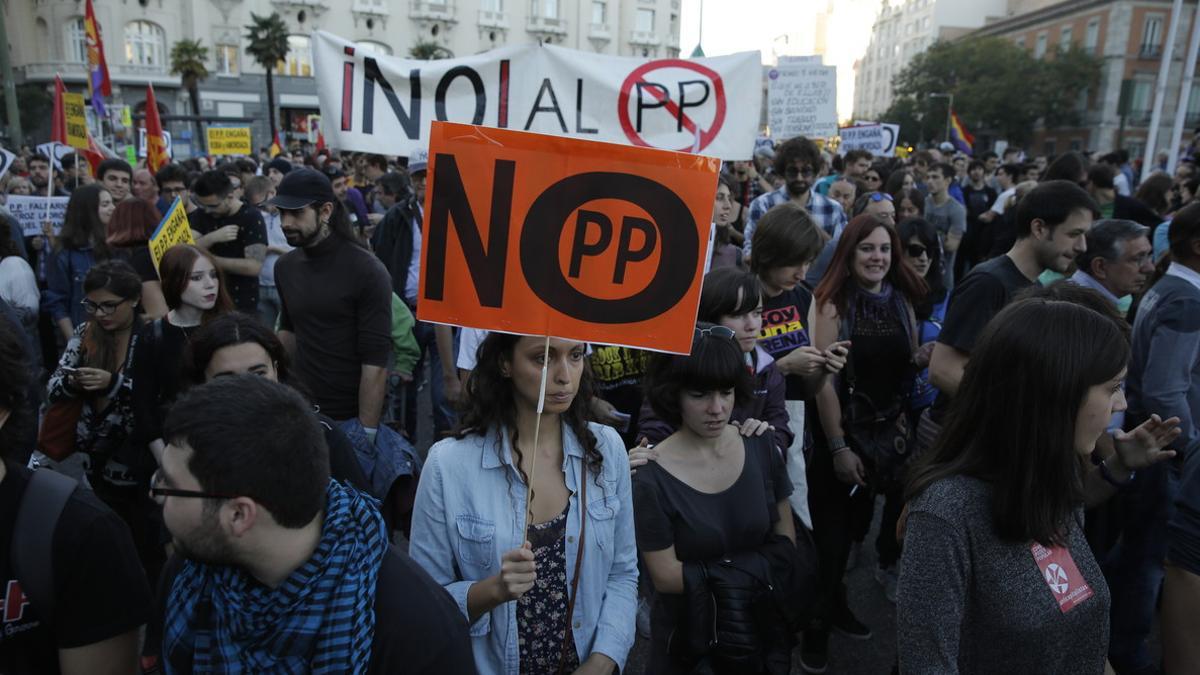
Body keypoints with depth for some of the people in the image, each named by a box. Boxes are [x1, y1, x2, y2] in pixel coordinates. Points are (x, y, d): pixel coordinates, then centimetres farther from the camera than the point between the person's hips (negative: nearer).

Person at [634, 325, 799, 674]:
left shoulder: (759, 447, -10)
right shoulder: (651, 479, -22)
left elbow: (785, 530, -1)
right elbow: (665, 577, -18)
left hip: (763, 626, 3)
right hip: (691, 639, -3)